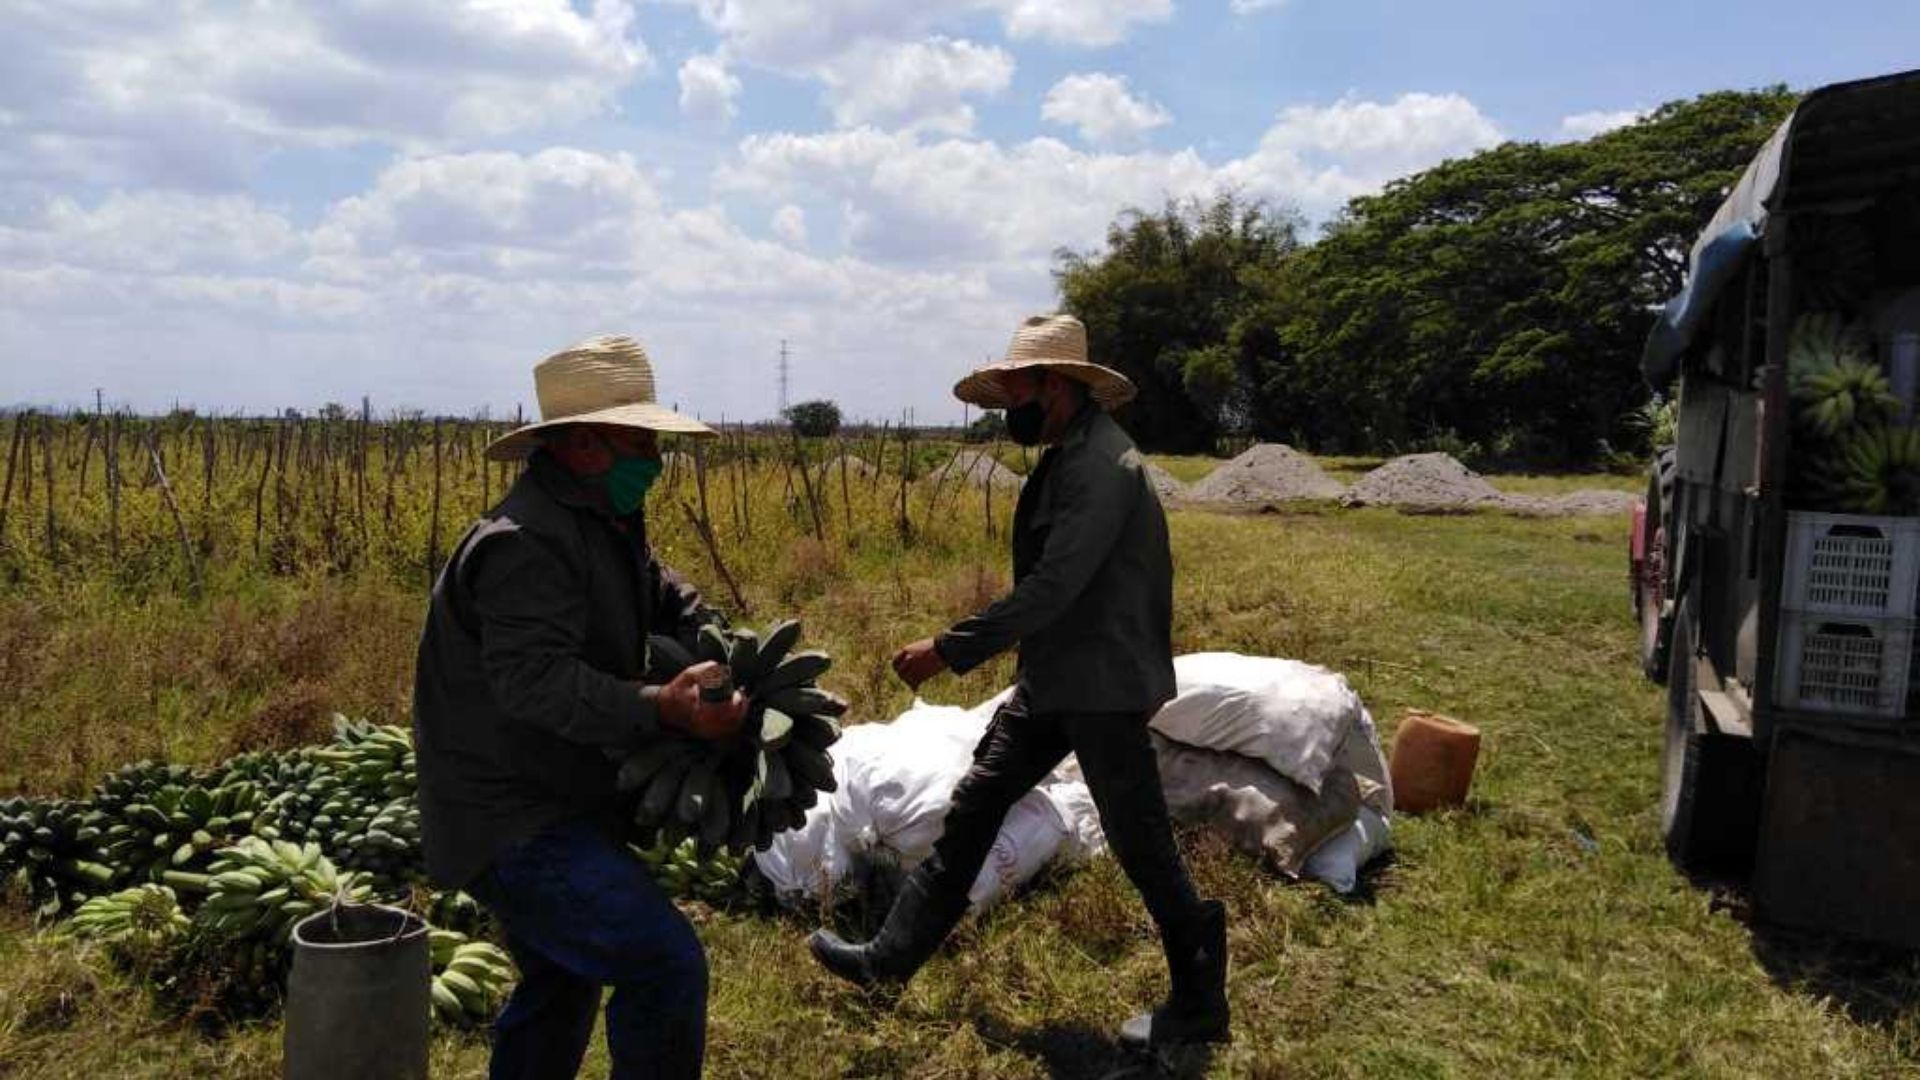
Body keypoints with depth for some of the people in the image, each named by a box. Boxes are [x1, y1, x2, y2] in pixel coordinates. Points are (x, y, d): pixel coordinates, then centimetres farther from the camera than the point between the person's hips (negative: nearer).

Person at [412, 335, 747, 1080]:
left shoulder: (606, 522, 9)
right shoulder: (524, 544, -25)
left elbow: (662, 594, 16)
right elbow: (536, 681, -35)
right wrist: (662, 709, -47)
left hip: (555, 807, 11)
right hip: (513, 824, -11)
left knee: (560, 986, 26)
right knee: (666, 963, -15)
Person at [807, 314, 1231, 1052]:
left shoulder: (1101, 466, -22)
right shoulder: (1066, 457, 10)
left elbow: (1052, 588, -28)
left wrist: (949, 650, -25)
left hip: (1101, 687, -10)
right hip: (1054, 681, 10)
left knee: (1139, 842, 2)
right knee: (975, 803, 11)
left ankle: (1198, 1005, 21)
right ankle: (891, 959, 21)